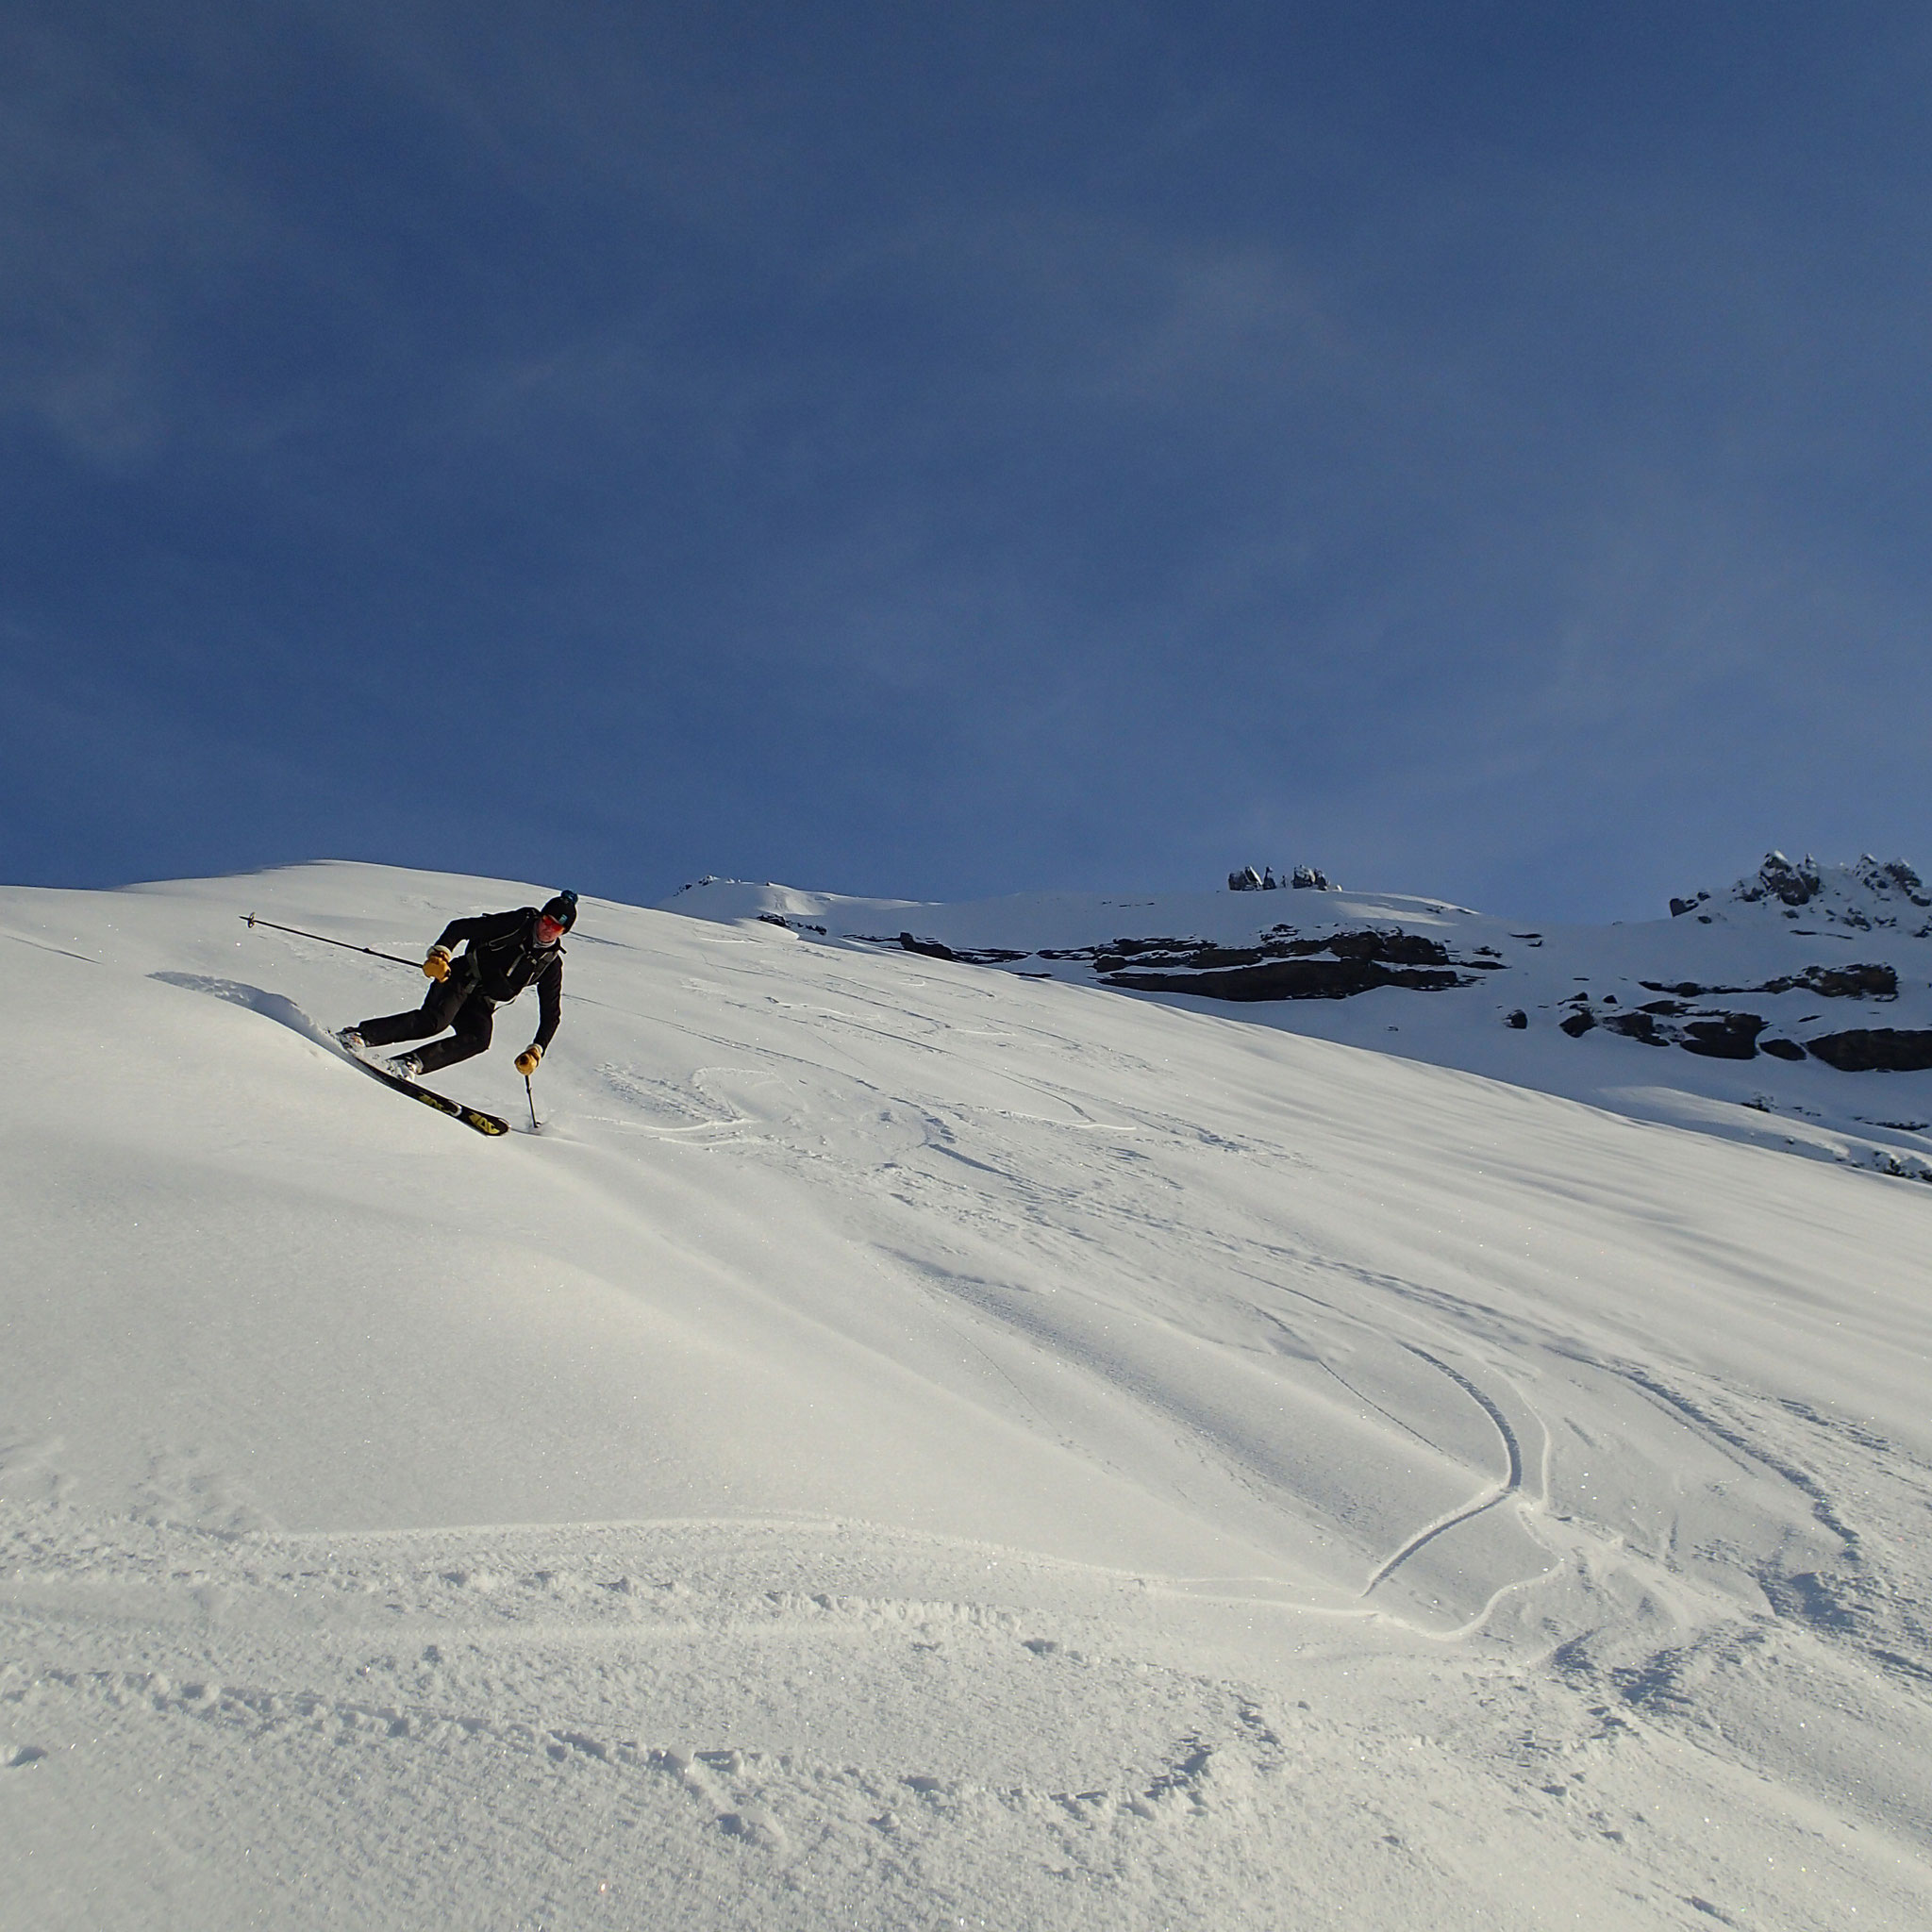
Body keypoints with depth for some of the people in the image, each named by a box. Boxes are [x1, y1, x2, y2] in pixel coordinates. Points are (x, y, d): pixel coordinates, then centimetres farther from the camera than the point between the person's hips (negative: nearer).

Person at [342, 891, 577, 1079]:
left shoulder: (551, 963, 5)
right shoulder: (515, 924, -4)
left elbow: (551, 1014, 9)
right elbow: (460, 927, -4)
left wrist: (535, 1050, -2)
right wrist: (440, 952, -22)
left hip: (481, 1007, 3)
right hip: (461, 979, -3)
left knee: (479, 1039, -29)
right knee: (436, 1019, -32)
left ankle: (411, 1064, -32)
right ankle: (359, 1035, -28)